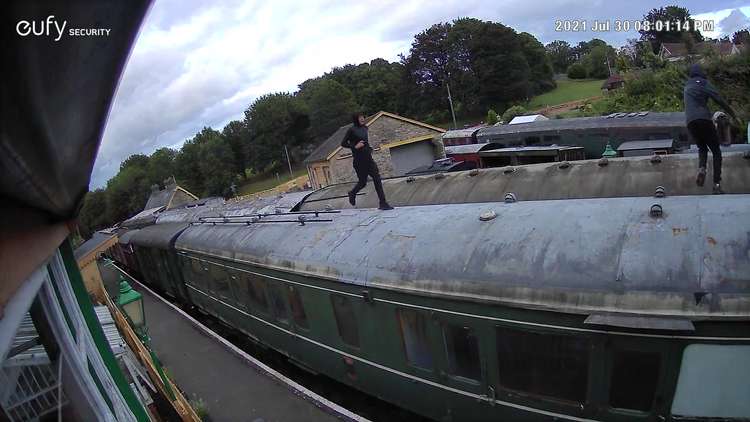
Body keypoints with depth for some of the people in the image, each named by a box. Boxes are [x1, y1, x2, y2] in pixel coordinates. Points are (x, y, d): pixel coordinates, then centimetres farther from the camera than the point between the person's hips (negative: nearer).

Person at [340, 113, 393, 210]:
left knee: (377, 179, -4)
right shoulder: (352, 130, -9)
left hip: (368, 158, 6)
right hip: (359, 160, -6)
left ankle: (383, 203, -3)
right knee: (363, 182, 4)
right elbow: (343, 143, -8)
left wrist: (369, 148, 11)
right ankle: (352, 193, 36)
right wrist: (355, 146, -18)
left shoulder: (364, 128, 11)